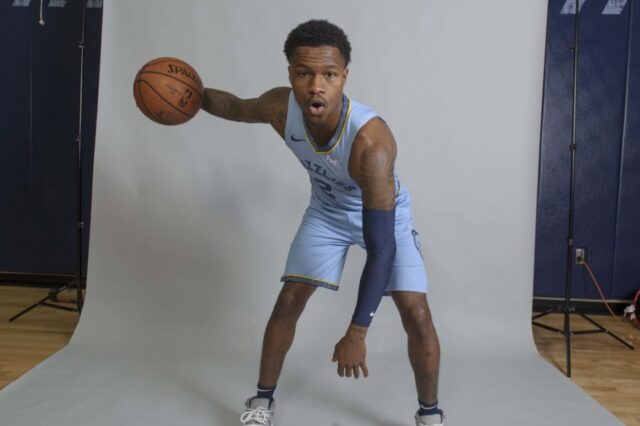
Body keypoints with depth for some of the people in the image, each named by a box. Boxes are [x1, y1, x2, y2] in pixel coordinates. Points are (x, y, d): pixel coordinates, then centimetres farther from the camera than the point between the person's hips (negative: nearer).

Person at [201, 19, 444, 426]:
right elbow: (237, 107, 0)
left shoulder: (371, 142, -43)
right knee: (288, 301, 0)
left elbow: (381, 248, -40)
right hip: (327, 211, 4)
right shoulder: (280, 107, -27)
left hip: (386, 212, -3)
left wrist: (356, 335, -38)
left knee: (416, 314, -11)